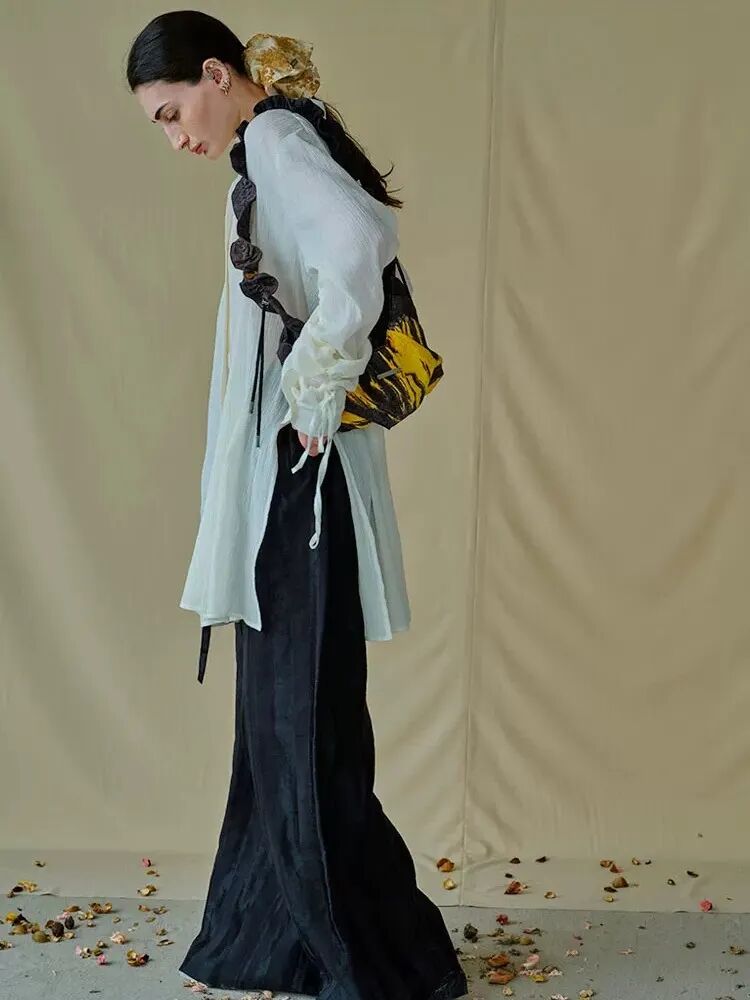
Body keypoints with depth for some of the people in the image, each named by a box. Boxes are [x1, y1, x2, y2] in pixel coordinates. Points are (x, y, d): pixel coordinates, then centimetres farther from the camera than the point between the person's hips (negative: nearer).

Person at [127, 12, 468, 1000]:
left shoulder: (276, 141, -10)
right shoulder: (272, 152, 19)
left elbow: (357, 244, -30)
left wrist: (319, 388, -22)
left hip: (302, 477, -10)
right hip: (279, 482, 10)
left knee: (308, 713, -2)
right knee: (278, 708, 15)